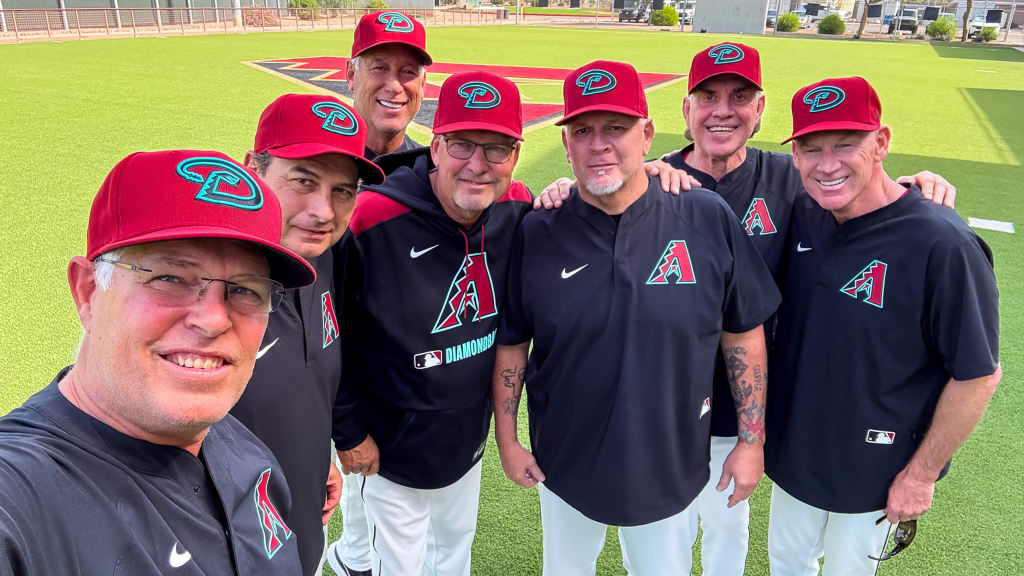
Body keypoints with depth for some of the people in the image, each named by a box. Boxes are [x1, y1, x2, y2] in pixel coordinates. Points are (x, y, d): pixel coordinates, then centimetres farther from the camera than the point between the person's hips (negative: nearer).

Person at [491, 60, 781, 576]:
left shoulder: (708, 218, -14)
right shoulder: (536, 234, -12)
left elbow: (743, 333, -5)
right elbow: (511, 343, -3)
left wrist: (751, 440, -3)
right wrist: (507, 438, -1)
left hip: (671, 466, 0)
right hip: (564, 465, 1)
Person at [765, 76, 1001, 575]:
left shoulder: (943, 246, -26)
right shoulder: (802, 215, -9)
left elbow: (978, 375, -18)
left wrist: (922, 474, -11)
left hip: (872, 473, -5)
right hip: (792, 450, 5)